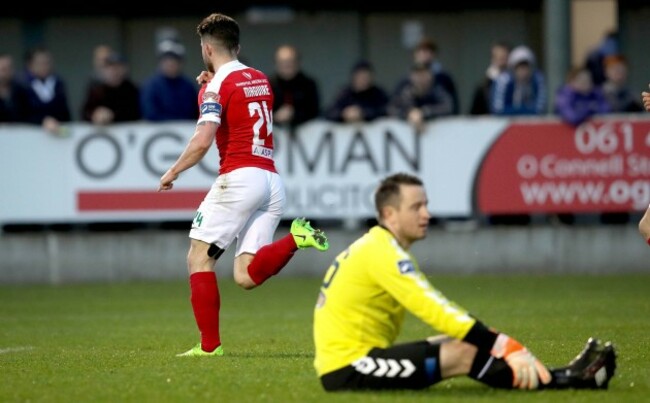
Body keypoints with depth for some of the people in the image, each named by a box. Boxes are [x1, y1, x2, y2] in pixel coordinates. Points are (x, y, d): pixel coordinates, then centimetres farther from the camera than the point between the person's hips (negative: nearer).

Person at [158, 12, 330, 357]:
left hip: (239, 177, -7)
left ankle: (209, 345, -3)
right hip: (272, 181, 7)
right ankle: (296, 238, -20)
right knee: (246, 276, 3)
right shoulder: (261, 79, 19)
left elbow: (202, 141, -15)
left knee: (199, 258, 3)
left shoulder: (217, 85, -4)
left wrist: (172, 173, -1)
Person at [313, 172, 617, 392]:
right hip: (348, 368, -10)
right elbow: (437, 310, -25)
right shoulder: (383, 252, -16)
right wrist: (506, 347, -29)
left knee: (460, 342, 4)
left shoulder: (376, 247, 16)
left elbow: (434, 308, 16)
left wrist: (500, 344, 8)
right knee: (465, 353, -18)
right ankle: (566, 380, -13)